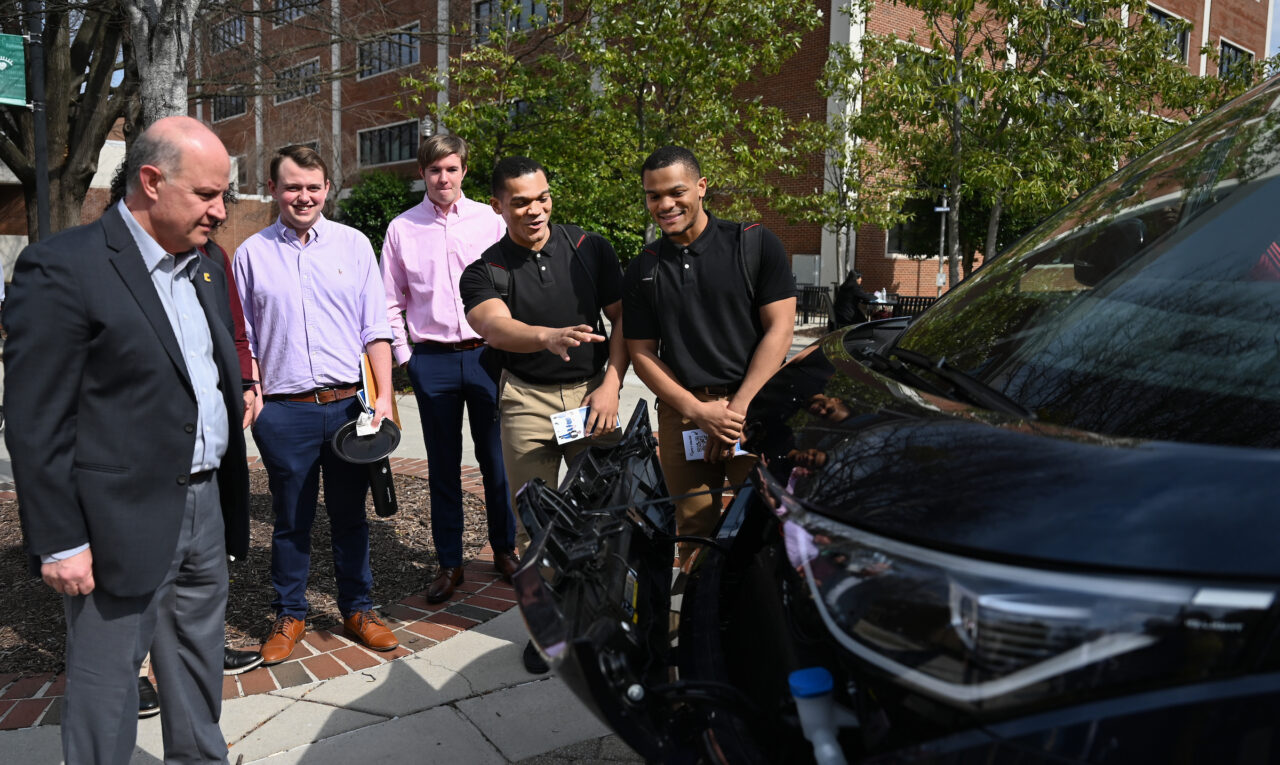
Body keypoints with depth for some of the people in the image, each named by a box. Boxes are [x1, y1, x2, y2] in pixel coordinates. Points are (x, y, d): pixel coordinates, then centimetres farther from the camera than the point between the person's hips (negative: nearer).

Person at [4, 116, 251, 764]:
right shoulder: (62, 268, -12)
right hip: (122, 529, -7)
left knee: (199, 688, 21)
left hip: (206, 511, 7)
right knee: (105, 698, 9)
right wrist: (59, 541, -15)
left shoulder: (204, 273, 11)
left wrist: (231, 502, 14)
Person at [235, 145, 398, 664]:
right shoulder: (252, 253, 5)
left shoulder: (353, 245, 5)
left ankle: (357, 608, 27)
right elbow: (242, 338, 9)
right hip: (283, 409, 0)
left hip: (348, 403, 1)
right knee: (290, 520, 10)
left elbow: (375, 329, 5)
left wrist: (383, 397, -2)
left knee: (349, 514, 12)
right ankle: (289, 615, 27)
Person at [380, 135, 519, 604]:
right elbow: (391, 301, 9)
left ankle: (504, 549, 24)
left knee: (495, 458, 7)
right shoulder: (402, 229, 5)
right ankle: (448, 563, 19)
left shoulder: (489, 221, 3)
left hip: (487, 352, 0)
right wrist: (404, 355, 3)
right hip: (432, 359, 1)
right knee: (443, 464, 8)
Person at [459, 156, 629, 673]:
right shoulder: (485, 271, -4)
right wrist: (549, 336, -46)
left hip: (591, 391, 1)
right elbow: (495, 326, -25)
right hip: (527, 401, 0)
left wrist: (610, 386, -6)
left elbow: (623, 319, 6)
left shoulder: (589, 248, 3)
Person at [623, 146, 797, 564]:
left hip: (754, 408, -2)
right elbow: (642, 353, 8)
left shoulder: (755, 244, 2)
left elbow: (779, 330, -2)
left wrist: (738, 410, -9)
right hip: (681, 414, 3)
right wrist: (699, 412, -5)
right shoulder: (642, 269, 11)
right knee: (694, 537, 5)